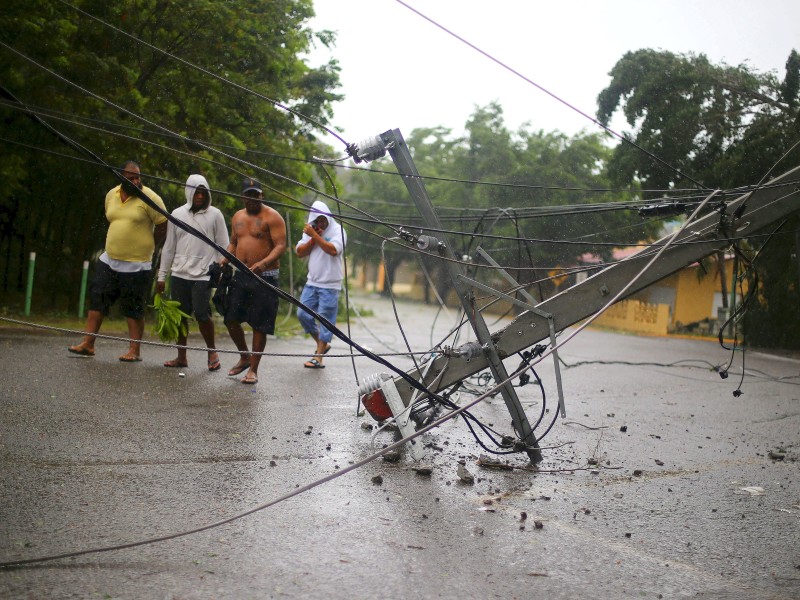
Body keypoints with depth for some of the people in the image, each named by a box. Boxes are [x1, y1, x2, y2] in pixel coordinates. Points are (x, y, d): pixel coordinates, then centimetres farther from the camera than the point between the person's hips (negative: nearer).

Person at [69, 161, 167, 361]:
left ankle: (134, 350, 8)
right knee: (97, 299, 5)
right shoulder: (111, 196, 8)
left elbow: (163, 227, -8)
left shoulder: (149, 198, -11)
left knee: (134, 309, 0)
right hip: (109, 260, 6)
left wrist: (145, 247, 1)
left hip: (136, 265, -6)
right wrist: (118, 245, 15)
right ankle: (88, 344, 10)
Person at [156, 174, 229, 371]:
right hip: (179, 274, 4)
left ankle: (212, 352, 9)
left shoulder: (215, 215, 2)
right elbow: (169, 247, 14)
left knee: (202, 314, -11)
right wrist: (162, 275, 11)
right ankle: (181, 356, 17)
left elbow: (224, 246, 2)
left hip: (203, 275, -4)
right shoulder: (177, 214, 10)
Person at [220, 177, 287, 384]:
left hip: (265, 277, -6)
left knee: (259, 325, -2)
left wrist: (264, 263, -29)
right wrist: (226, 258, 4)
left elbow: (281, 245, -14)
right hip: (241, 275, 6)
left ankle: (253, 369, 7)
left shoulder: (272, 217, -7)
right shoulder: (238, 217, 15)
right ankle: (244, 357, 27)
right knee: (231, 319, 5)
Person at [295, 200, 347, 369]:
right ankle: (322, 344, 24)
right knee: (303, 314, 5)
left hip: (329, 286, -6)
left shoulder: (337, 230, -8)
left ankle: (318, 358, 0)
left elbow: (333, 250, -25)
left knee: (325, 320, -4)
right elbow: (300, 252, 3)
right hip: (312, 282, 7)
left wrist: (315, 235, -23)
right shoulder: (309, 230, 10)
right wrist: (313, 239, -10)